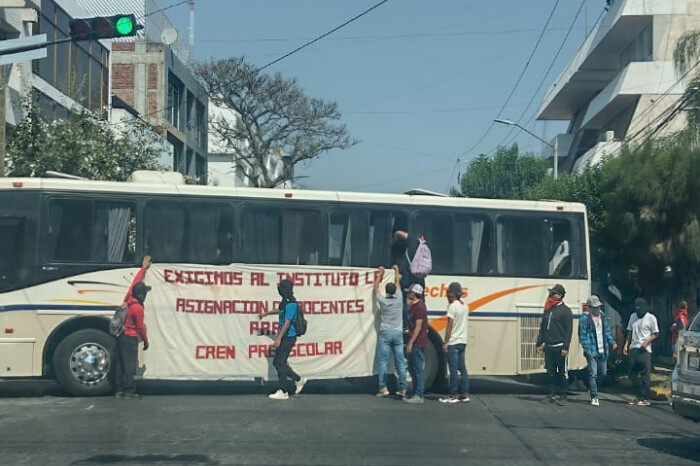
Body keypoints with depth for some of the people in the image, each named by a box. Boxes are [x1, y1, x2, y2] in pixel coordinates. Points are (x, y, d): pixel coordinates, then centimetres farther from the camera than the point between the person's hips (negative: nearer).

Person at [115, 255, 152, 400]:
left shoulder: (128, 298, 1)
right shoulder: (138, 308, -20)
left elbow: (135, 282, 15)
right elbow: (141, 327, -13)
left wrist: (144, 267, 23)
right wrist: (146, 341, 0)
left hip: (122, 337, 9)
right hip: (130, 338, -9)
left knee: (121, 363, 11)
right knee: (130, 365, -6)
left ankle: (119, 390, 14)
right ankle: (129, 392, -7)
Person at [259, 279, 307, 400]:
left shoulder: (291, 304, -18)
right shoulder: (286, 302, 12)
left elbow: (287, 322, -22)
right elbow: (281, 311, 34)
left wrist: (278, 338, -23)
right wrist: (266, 314, 47)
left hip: (288, 337, -10)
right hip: (285, 337, 10)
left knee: (280, 363, -6)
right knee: (277, 362, 13)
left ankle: (283, 392, 0)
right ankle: (299, 380, 22)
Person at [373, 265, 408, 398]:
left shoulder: (382, 301, -4)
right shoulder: (399, 299, 0)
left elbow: (375, 288, 11)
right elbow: (397, 283, 14)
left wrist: (380, 273, 21)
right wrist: (396, 271, 30)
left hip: (385, 333, -2)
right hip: (398, 333, 2)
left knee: (383, 361, -2)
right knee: (400, 362, 3)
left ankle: (383, 388, -9)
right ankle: (402, 388, 3)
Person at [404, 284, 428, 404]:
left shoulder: (419, 307, -15)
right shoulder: (414, 306, 16)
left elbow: (418, 327, -20)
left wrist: (411, 342, -21)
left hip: (417, 343, -11)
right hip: (414, 344, 11)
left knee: (418, 369, -8)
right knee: (412, 368, 15)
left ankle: (419, 396, -6)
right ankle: (416, 394, 21)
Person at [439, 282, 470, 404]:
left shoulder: (452, 306, -12)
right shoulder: (465, 306, 13)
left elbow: (450, 325, -15)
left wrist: (446, 342, -13)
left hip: (453, 342, -8)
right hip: (463, 341, 8)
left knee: (454, 370, -4)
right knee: (462, 368, 10)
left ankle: (453, 395, -2)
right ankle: (465, 394, 10)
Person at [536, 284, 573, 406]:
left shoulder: (565, 310, -5)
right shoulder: (547, 309, 15)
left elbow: (569, 330, -10)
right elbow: (542, 328, 20)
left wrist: (566, 347, -16)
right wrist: (539, 343, 16)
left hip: (559, 347, -6)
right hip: (548, 347, 6)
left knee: (562, 372, -1)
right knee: (550, 372, 10)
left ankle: (563, 397, 4)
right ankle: (552, 395, 17)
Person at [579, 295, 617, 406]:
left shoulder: (602, 315, 11)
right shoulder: (585, 318, -10)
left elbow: (606, 330, 19)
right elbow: (582, 336, -11)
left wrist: (612, 341, 5)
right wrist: (587, 350, -17)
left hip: (603, 351, 7)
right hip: (592, 351, -6)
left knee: (603, 373, 13)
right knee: (593, 374, -5)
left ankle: (592, 387, 34)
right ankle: (594, 397, 1)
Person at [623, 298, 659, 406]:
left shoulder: (651, 318, -2)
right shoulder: (633, 317, 14)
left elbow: (655, 334, -2)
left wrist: (646, 342, -16)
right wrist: (626, 345, 10)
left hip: (644, 350, -6)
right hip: (633, 348, 6)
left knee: (645, 374, -6)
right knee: (633, 374, 7)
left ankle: (645, 398, -2)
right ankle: (639, 396, 17)